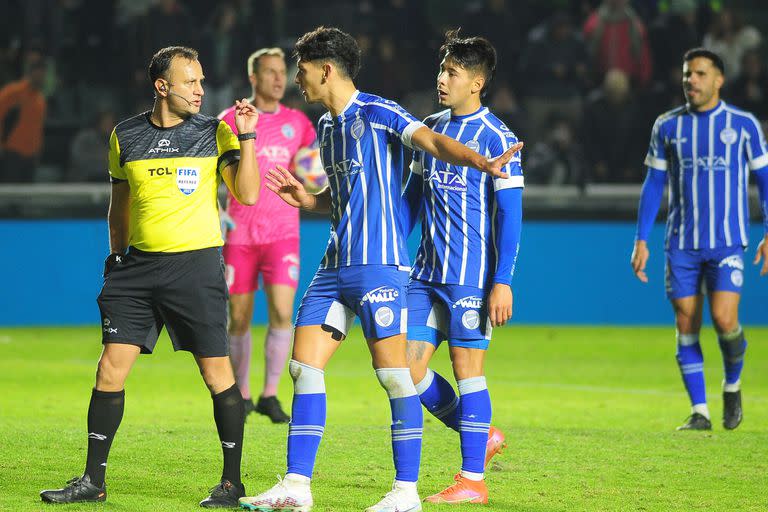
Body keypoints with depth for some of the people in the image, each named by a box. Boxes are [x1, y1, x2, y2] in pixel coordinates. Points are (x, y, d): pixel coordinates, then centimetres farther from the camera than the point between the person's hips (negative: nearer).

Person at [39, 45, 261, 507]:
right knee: (111, 369, -1)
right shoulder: (126, 136, 9)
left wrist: (246, 137, -15)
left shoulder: (214, 133, 1)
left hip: (196, 264, -3)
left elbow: (247, 194, -9)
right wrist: (116, 258, 18)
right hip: (139, 264, 3)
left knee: (217, 373, -4)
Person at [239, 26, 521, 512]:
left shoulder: (378, 113, -8)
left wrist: (480, 162, -40)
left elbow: (432, 140, -23)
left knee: (393, 372, -7)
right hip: (335, 266, 9)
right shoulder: (327, 127, 17)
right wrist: (309, 200, 9)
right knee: (304, 365, 4)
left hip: (378, 264, -9)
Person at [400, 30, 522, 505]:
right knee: (407, 365, 3)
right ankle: (481, 436, 21)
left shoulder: (496, 137, -8)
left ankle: (472, 480, 4)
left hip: (472, 274, -7)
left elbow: (510, 213, -10)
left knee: (467, 365, -4)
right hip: (426, 271, 7)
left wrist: (503, 281, -16)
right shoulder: (430, 127, 12)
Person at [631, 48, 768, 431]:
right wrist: (641, 241, 7)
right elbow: (653, 184, 11)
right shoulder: (667, 126, 7)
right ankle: (699, 411, 6)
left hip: (727, 241, -2)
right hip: (681, 243, 2)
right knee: (686, 324, -1)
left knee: (724, 319, -15)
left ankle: (732, 384, 15)